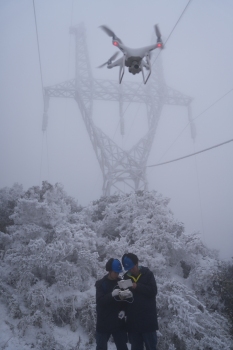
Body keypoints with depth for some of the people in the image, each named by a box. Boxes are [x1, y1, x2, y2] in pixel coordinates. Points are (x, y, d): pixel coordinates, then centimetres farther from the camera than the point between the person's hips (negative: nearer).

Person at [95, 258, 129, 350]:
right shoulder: (100, 283, -6)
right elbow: (99, 301, -17)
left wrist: (123, 310, -8)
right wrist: (112, 294, -32)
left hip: (118, 323, 2)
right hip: (104, 323, -2)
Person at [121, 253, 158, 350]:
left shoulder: (148, 274, -2)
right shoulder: (126, 277, 5)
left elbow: (153, 291, -11)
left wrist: (137, 286, -19)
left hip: (147, 318, -2)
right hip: (133, 320, 3)